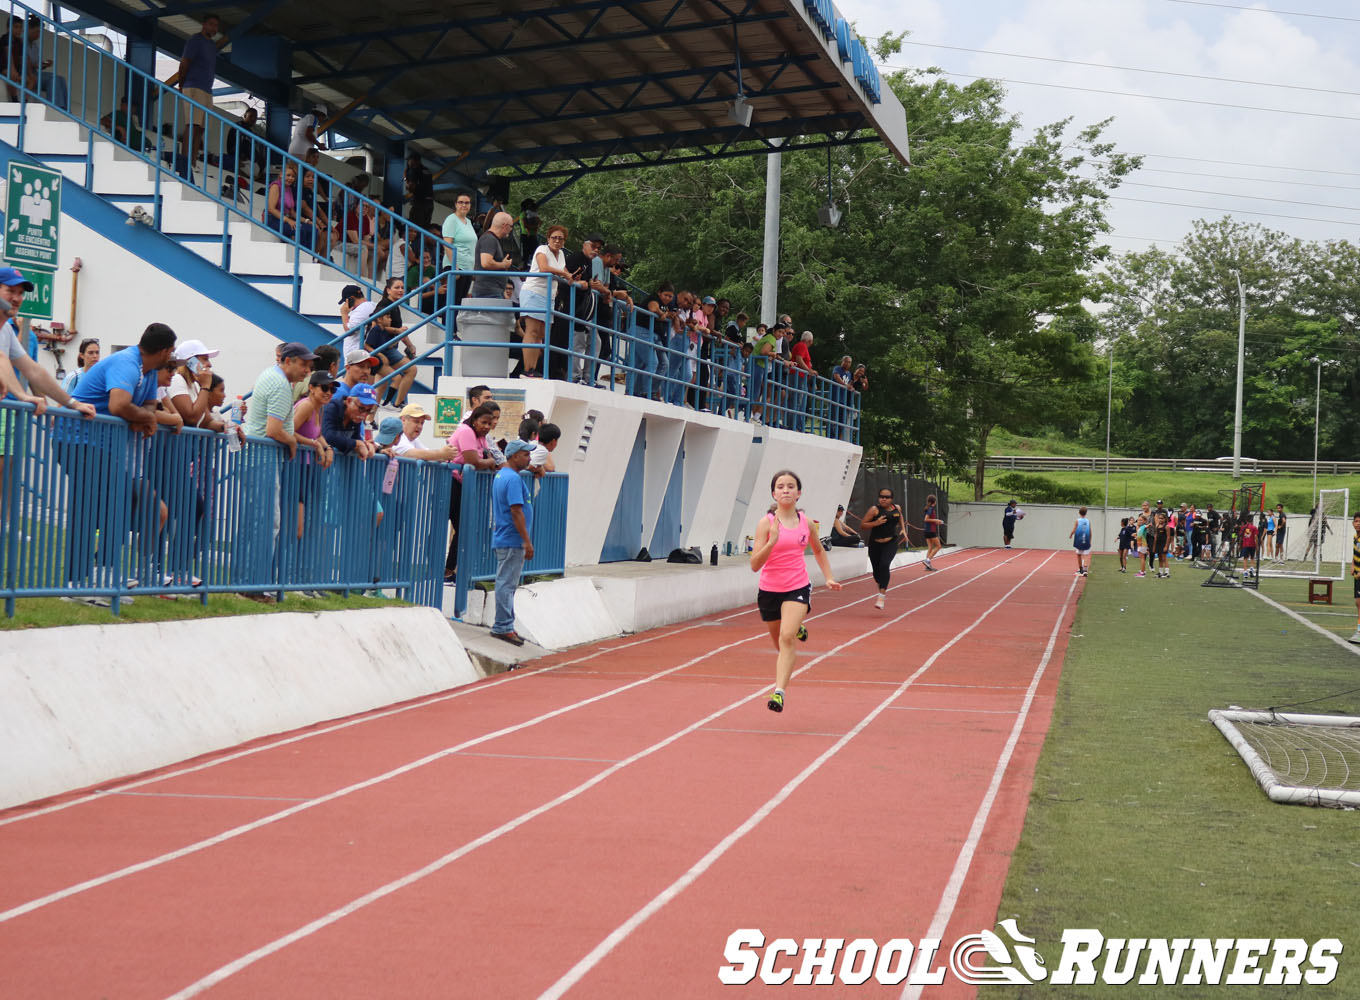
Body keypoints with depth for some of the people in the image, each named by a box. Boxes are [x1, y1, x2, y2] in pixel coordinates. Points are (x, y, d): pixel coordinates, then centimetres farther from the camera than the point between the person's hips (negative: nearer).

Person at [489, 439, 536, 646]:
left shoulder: (500, 476, 16)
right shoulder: (513, 478, -16)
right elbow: (516, 511, -21)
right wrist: (527, 541, -19)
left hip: (502, 541, 10)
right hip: (512, 542, -10)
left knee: (506, 584, 14)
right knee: (506, 585, -6)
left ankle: (503, 626, 18)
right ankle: (503, 627, -4)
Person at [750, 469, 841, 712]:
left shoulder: (805, 522, 1)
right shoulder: (766, 523, -10)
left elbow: (818, 550, 23)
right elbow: (755, 565, -16)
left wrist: (829, 578, 15)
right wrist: (772, 542, -30)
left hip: (798, 588, 0)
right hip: (769, 590, 0)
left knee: (786, 638, -22)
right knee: (780, 644, 17)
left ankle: (779, 692, -28)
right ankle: (797, 629, 53)